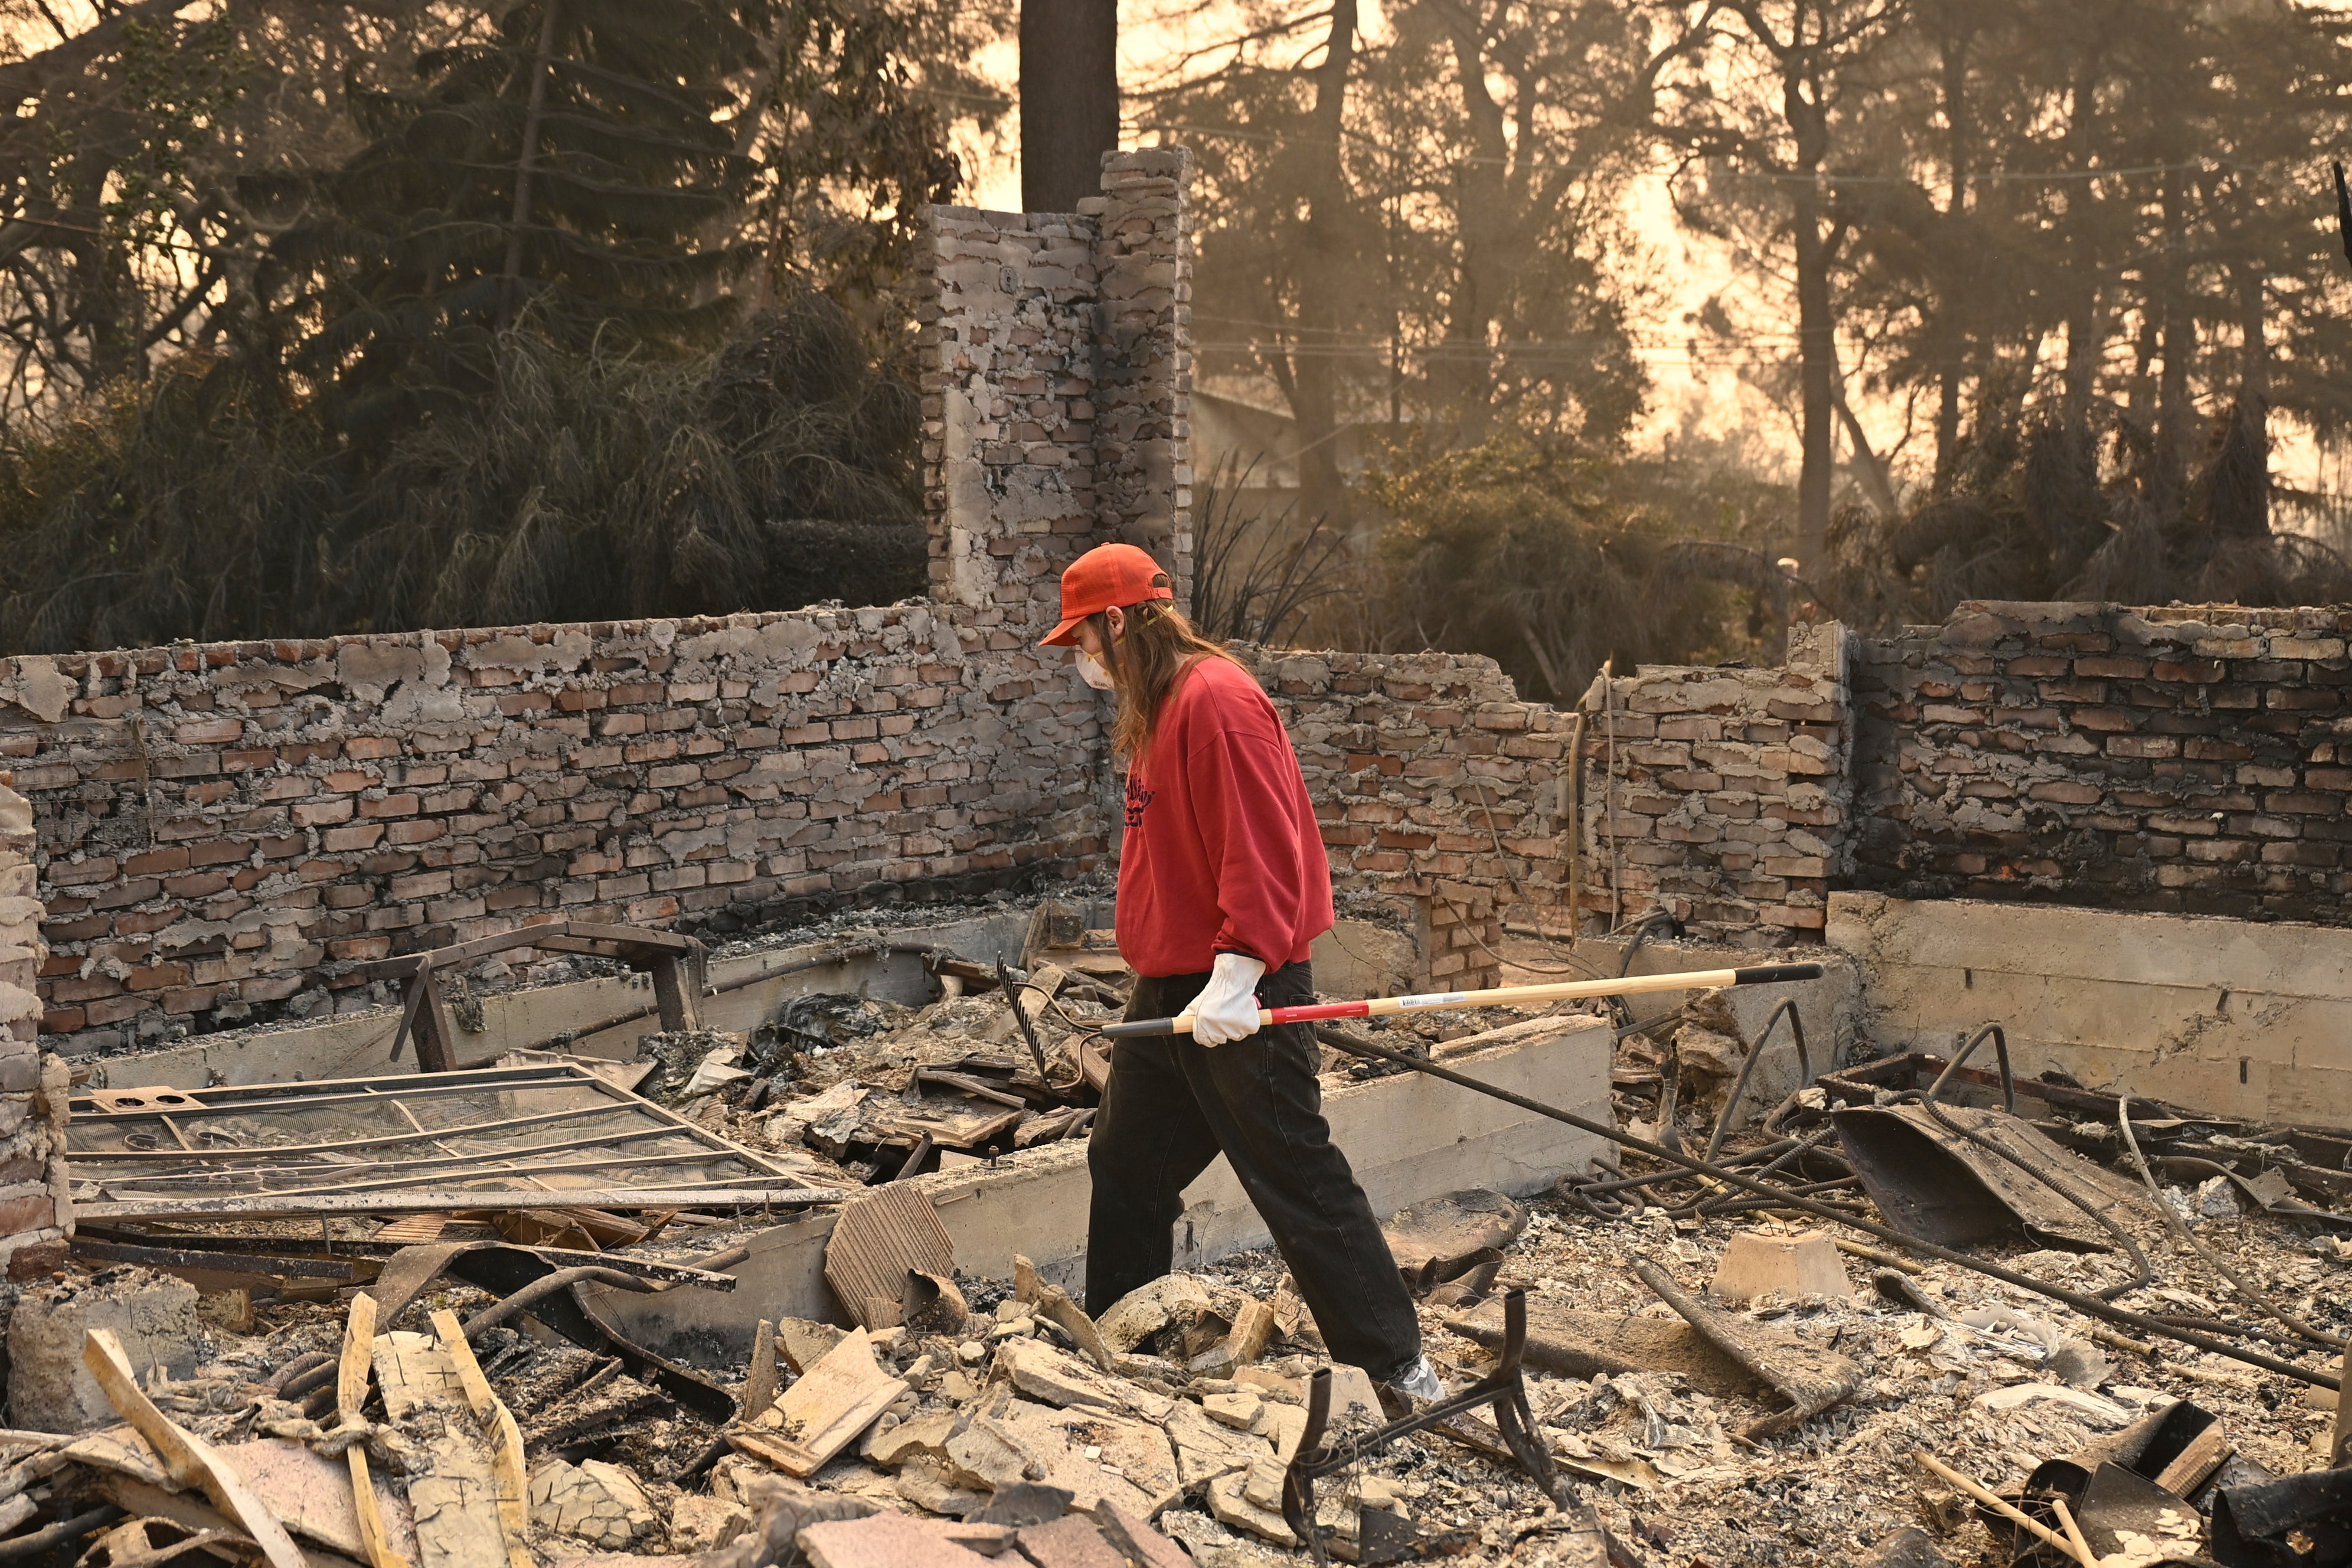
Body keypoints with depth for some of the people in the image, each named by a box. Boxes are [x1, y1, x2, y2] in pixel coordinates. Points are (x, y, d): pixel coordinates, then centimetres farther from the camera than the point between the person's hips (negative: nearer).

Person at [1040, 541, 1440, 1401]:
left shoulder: (1216, 699, -18)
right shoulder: (1154, 709, 14)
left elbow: (1261, 850, -25)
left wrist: (1235, 976, -29)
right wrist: (1159, 961, 19)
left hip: (1240, 998, -10)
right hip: (1169, 990, 10)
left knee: (1298, 1179, -4)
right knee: (1125, 1166, 17)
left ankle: (1393, 1359, 7)